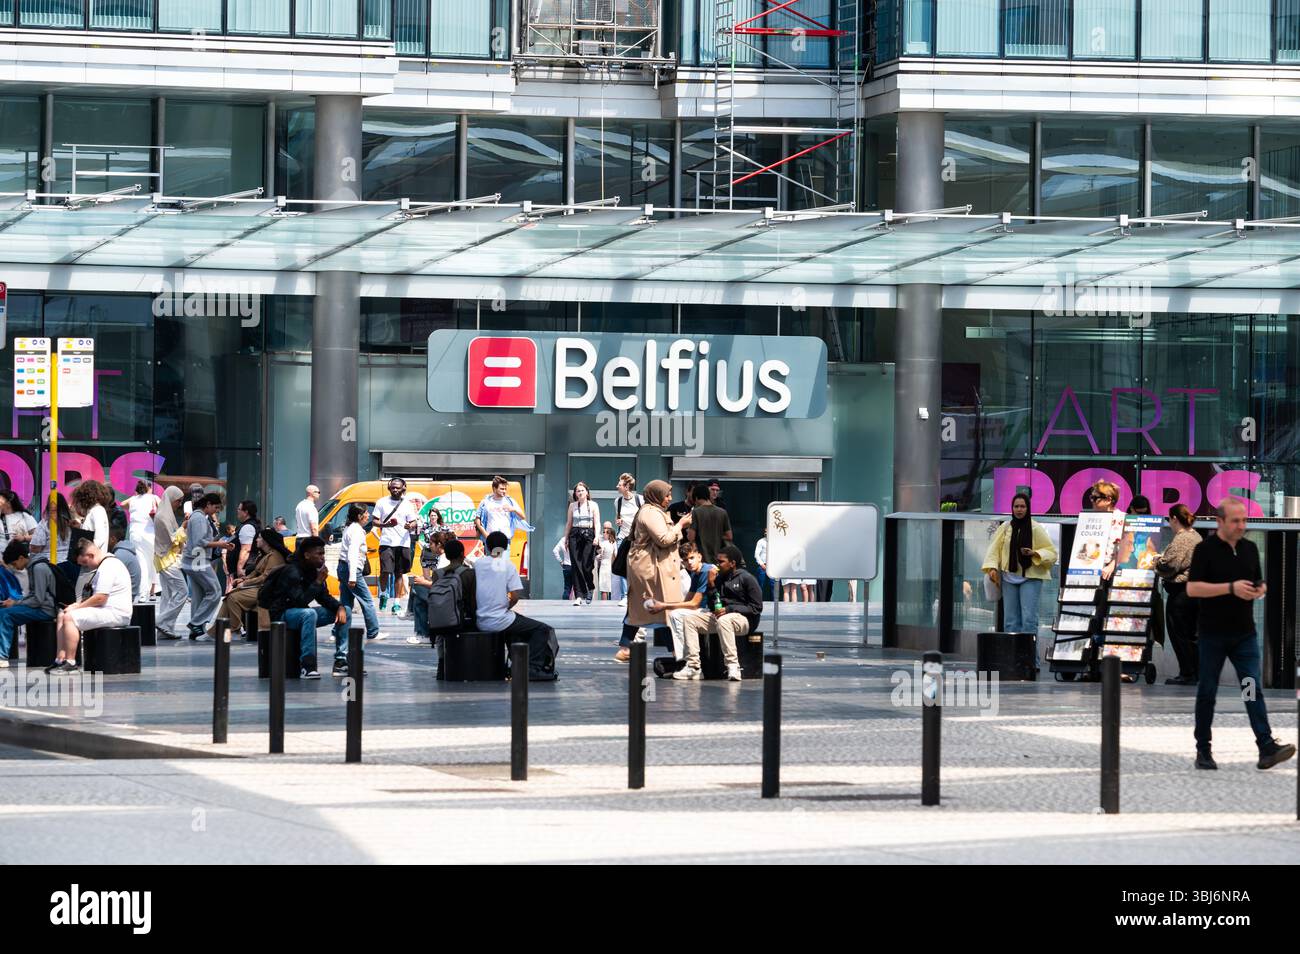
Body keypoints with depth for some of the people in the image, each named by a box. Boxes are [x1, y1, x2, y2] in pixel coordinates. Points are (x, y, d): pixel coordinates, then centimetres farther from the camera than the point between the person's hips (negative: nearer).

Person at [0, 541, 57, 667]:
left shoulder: (39, 568, -16)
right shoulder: (32, 566, 14)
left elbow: (38, 600, -20)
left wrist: (16, 603, -10)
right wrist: (15, 601, 8)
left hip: (46, 610, -10)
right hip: (40, 608, 10)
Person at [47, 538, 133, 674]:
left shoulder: (108, 567, -16)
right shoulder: (103, 565, 19)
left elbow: (100, 598, -23)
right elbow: (94, 595, 25)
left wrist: (77, 607, -12)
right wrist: (78, 604, 8)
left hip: (115, 613, -11)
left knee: (70, 617, -21)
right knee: (62, 615, 10)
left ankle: (70, 662, -19)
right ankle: (61, 658, 1)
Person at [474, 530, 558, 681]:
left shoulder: (477, 564, 5)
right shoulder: (507, 565, -9)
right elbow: (516, 596, -14)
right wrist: (508, 606, 7)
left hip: (480, 622, 6)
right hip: (499, 621, -6)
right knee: (542, 629, 6)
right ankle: (532, 668, -4)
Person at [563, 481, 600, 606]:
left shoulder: (593, 505, 7)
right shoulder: (572, 506, 12)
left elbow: (597, 522, 1)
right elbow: (569, 523, 15)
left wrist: (597, 536, -12)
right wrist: (566, 538, 11)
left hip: (588, 535, -2)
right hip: (575, 535, 2)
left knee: (587, 565, -9)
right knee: (576, 566, -5)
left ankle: (590, 587, 20)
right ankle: (579, 596, -5)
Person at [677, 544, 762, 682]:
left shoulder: (746, 578, -6)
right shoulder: (720, 579, 15)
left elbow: (756, 608, -11)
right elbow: (712, 605, 17)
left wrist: (729, 609, -18)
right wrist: (711, 585, 1)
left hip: (744, 620, -8)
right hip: (720, 616, 8)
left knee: (723, 621, -40)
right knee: (690, 620, -6)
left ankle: (733, 667, -42)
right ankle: (693, 666, -17)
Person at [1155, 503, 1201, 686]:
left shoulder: (1180, 540, -16)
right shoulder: (1196, 537, 14)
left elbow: (1168, 565, -18)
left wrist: (1158, 560, 3)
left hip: (1180, 591, -10)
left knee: (1178, 633, -2)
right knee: (1191, 635, 15)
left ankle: (1187, 674, -2)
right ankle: (1197, 673, 17)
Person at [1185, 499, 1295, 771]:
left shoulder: (1250, 549, 10)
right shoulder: (1205, 549, -7)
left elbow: (1259, 583, 20)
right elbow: (1192, 588, -15)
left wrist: (1259, 590, -5)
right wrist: (1231, 588, -22)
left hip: (1244, 634, 4)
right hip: (1213, 634, -4)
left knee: (1254, 689, -5)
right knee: (1207, 691, 5)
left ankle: (1267, 748, -13)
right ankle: (1203, 750, 14)